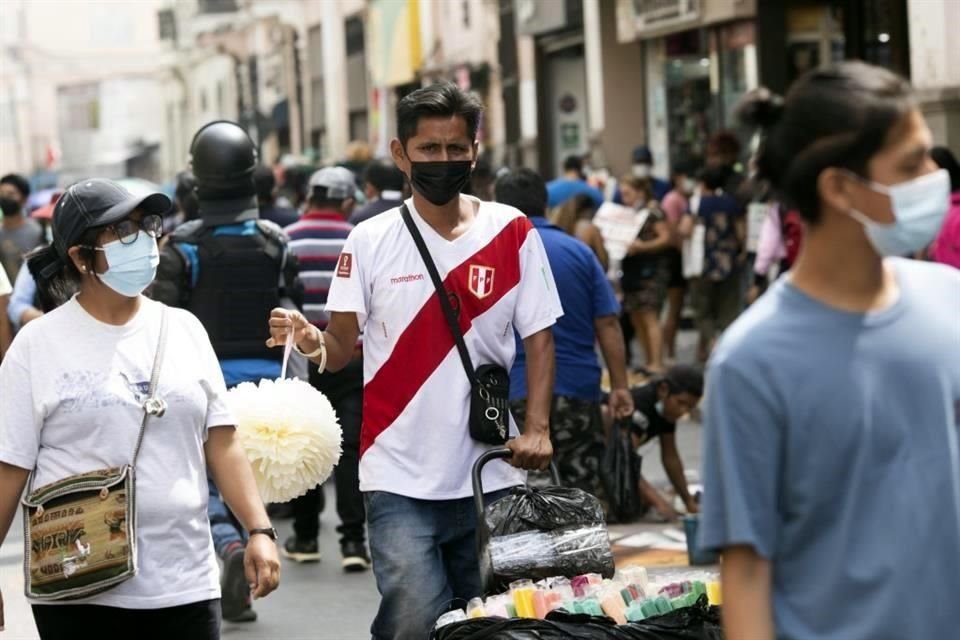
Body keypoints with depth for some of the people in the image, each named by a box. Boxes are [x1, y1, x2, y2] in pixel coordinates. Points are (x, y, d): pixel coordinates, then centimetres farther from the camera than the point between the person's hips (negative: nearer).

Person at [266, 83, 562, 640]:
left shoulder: (513, 233, 3)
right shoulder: (371, 241, 0)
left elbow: (539, 337, 4)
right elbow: (342, 346, 1)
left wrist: (537, 429, -9)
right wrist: (311, 341, -22)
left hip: (491, 474, 2)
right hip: (401, 482, -2)